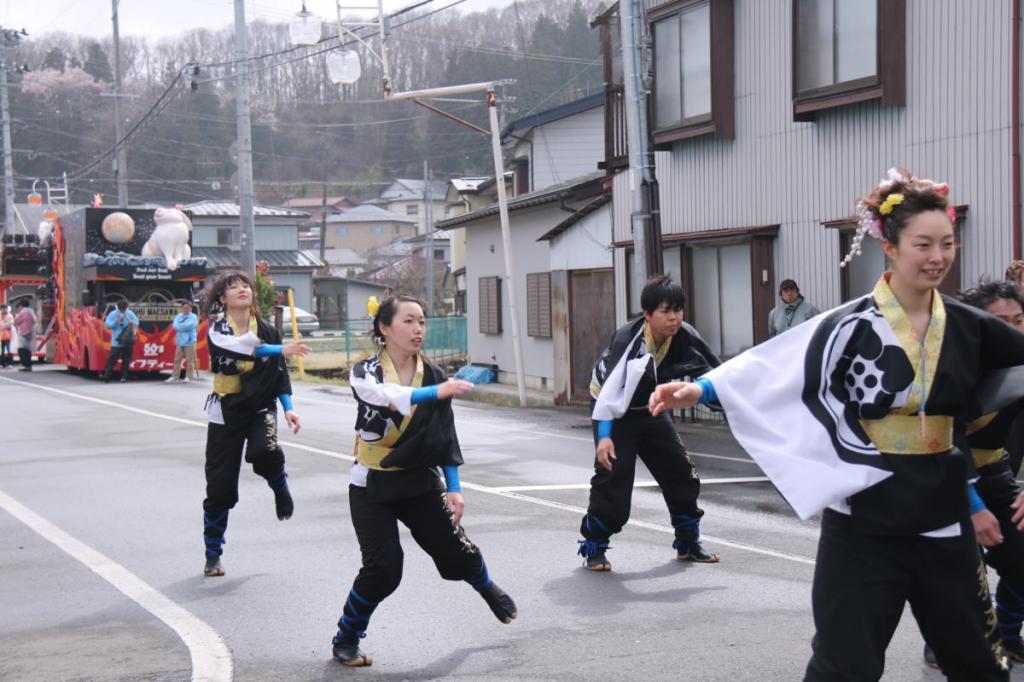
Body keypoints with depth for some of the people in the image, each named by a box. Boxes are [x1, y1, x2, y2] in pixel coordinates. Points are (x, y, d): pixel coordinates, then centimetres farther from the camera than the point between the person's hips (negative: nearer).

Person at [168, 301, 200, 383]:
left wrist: (180, 326, -4)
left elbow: (189, 325, -15)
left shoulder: (193, 317, -1)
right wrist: (184, 327, -14)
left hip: (189, 342, -4)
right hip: (180, 342, 4)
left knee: (189, 360, -2)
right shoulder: (178, 316, 12)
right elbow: (175, 325, -1)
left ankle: (188, 376, 5)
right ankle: (174, 376, 6)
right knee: (177, 360, 4)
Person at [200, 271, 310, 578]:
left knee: (263, 451, -33)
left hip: (261, 408, 1)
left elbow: (280, 373, 9)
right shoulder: (217, 329, -9)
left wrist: (288, 408, -4)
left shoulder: (267, 331, 1)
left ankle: (280, 486, 3)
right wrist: (282, 350, -40)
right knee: (219, 488, 0)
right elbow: (237, 347, -30)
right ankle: (213, 555, 18)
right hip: (227, 411, -1)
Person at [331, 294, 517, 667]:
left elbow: (445, 436, -1)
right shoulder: (365, 372, -13)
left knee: (456, 551, 1)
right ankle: (345, 641, 8)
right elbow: (387, 397, -36)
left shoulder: (434, 375, -4)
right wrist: (437, 392, -50)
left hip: (420, 482, 3)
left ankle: (489, 589, 36)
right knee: (383, 571, -14)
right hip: (373, 487, -3)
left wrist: (453, 488, -7)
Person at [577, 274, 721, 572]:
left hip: (649, 411, 6)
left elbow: (714, 374, -3)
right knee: (612, 476, -17)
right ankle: (593, 547, -1)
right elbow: (609, 390, -36)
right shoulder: (628, 339, -33)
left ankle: (688, 542, 22)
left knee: (681, 472, 6)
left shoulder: (685, 338, -17)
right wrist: (603, 436, -42)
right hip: (615, 411, -6)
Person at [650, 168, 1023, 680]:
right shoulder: (854, 327, -10)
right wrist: (700, 389, -32)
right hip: (866, 518, -5)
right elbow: (774, 365, -20)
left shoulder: (967, 327, 4)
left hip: (942, 515, 5)